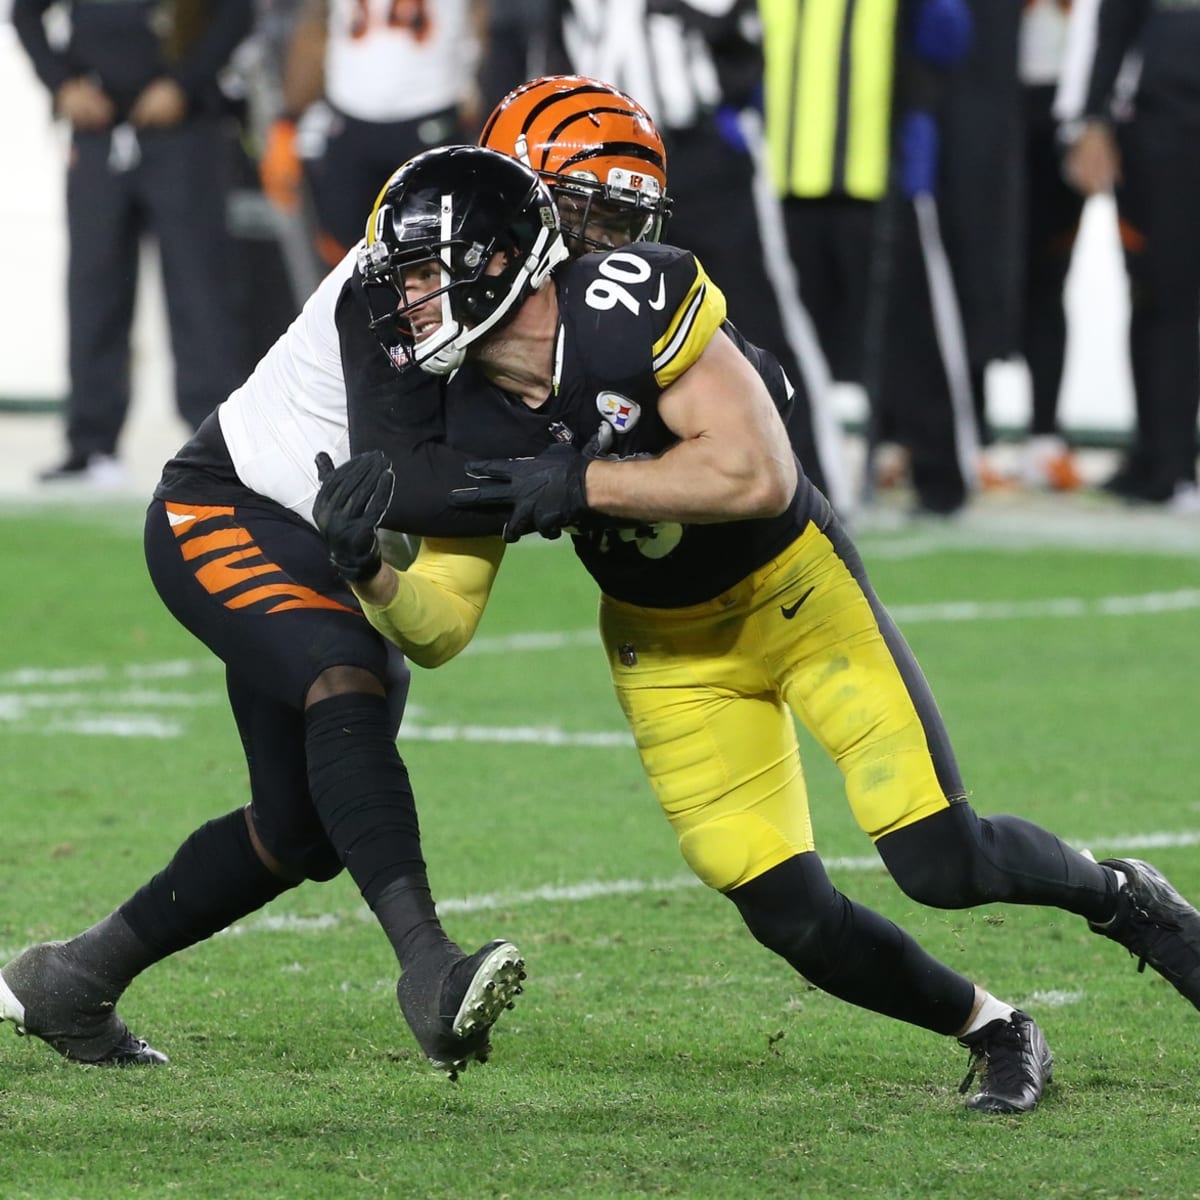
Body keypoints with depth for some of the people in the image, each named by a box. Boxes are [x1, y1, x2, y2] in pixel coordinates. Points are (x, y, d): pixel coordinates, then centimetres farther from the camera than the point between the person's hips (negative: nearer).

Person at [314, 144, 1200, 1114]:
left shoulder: (634, 304, -29)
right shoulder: (473, 429, -12)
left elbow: (759, 476, -35)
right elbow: (439, 627, -10)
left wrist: (580, 484, -35)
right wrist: (364, 569, -30)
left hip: (795, 589, -4)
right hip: (671, 651, 5)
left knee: (941, 861, -14)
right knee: (791, 915, -5)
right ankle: (994, 1033, 19)